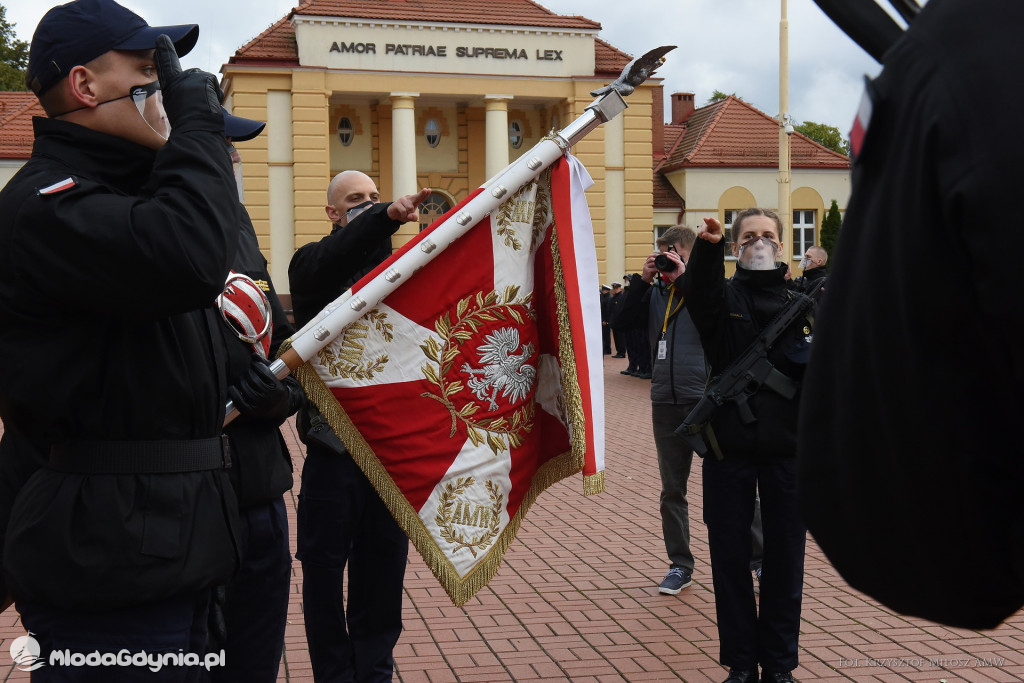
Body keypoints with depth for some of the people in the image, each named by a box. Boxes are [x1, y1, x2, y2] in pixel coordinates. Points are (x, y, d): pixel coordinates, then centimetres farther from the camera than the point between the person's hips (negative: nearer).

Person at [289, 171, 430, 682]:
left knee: (384, 558, 10)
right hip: (333, 434, -3)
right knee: (325, 563, 4)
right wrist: (386, 217, -39)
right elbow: (331, 263, -25)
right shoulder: (314, 262, 1)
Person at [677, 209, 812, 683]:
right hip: (729, 444, -1)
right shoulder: (724, 297, 3)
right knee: (729, 556, 5)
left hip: (787, 447, 1)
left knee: (784, 558, 7)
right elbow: (699, 292, -22)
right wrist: (707, 247, -41)